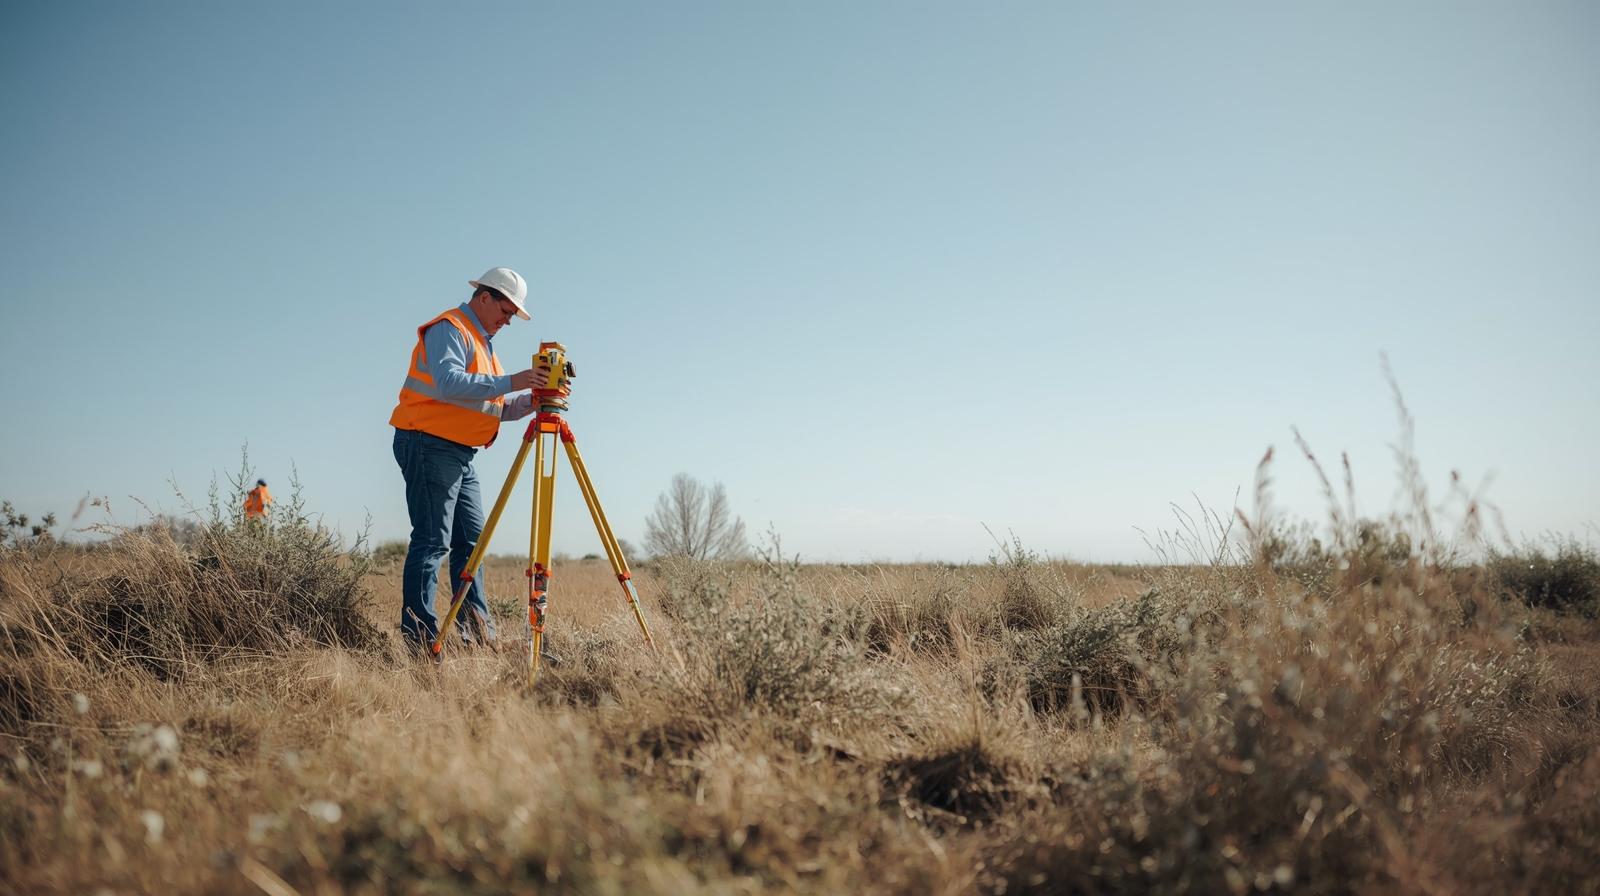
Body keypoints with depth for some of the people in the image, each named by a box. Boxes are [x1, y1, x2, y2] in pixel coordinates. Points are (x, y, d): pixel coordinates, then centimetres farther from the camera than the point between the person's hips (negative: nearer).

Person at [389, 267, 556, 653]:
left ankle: (478, 632, 14)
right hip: (430, 445, -10)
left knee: (471, 541, 9)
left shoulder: (481, 341, 22)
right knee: (432, 542, -11)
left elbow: (498, 407, 19)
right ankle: (419, 637, -9)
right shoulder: (449, 329, -8)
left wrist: (531, 400, 2)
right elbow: (448, 383, -27)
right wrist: (510, 382, -29)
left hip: (460, 454, 10)